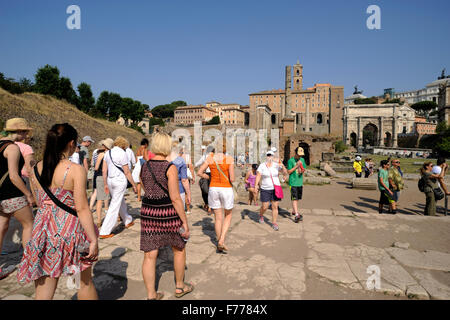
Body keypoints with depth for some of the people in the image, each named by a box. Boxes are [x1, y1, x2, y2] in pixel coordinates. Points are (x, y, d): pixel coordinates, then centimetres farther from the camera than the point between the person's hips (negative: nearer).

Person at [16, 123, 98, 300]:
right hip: (70, 231, -5)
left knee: (43, 290, 14)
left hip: (43, 231, 5)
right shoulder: (76, 170, -15)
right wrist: (93, 240, -11)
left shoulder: (36, 169, 4)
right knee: (85, 281, 16)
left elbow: (39, 203, 13)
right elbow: (82, 209, -16)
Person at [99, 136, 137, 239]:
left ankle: (128, 221, 43)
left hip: (110, 180, 8)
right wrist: (134, 185, -4)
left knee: (121, 201, 24)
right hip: (120, 180, -8)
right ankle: (104, 232, 1)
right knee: (115, 206, -2)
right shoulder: (122, 153, -12)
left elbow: (104, 170, 8)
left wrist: (105, 185, 16)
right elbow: (127, 172, -12)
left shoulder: (107, 153, 8)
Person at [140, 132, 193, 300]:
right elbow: (175, 198, -18)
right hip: (168, 213, -5)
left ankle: (151, 295, 20)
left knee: (150, 255, 10)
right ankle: (180, 287, 34)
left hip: (148, 212, 5)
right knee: (179, 249, 18)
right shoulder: (170, 168, -15)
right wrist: (185, 221, -12)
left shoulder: (144, 167, 3)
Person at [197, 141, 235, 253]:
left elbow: (199, 173, -1)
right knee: (228, 216, 18)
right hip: (226, 189, -3)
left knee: (218, 218, 14)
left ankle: (219, 245, 23)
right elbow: (232, 179, -13)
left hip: (213, 189, 3)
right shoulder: (229, 159, -11)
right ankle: (222, 241, 3)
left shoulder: (210, 157, -1)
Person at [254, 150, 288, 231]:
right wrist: (256, 185, -20)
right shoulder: (262, 166, -6)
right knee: (264, 207, 3)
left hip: (275, 189, 1)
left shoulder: (276, 165, -3)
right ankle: (261, 215, 37)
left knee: (275, 207, 3)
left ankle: (274, 223, 19)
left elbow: (285, 173, -7)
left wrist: (282, 166, -25)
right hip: (265, 189, -1)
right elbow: (258, 176, -8)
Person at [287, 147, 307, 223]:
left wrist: (302, 170, -9)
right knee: (294, 198, -9)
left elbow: (304, 169, 15)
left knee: (297, 198, 15)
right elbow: (289, 172, -8)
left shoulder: (302, 160, 10)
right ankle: (297, 215, -13)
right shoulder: (290, 161, -8)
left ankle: (294, 211, 31)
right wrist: (296, 166, -18)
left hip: (300, 182, 6)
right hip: (293, 182, -6)